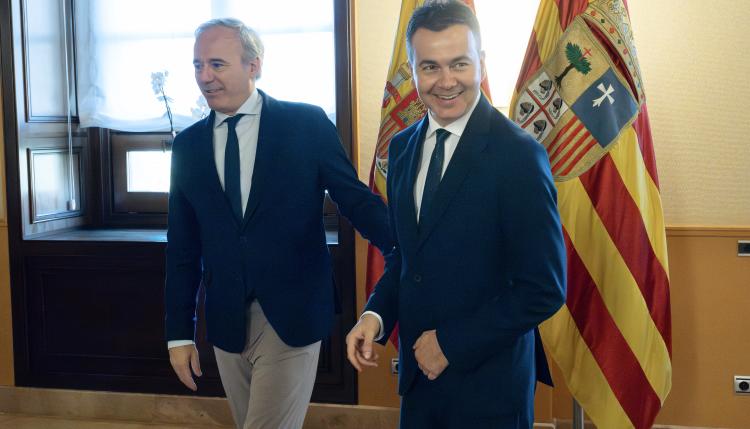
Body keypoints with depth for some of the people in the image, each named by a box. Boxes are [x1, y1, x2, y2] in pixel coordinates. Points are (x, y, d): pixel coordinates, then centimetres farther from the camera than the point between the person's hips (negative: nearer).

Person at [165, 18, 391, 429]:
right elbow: (183, 248, 9)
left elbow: (357, 200, -3)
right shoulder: (187, 146, 6)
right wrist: (179, 332, 8)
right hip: (225, 321, 4)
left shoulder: (307, 124, -4)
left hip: (291, 317, -4)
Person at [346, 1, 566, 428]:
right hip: (418, 372, 5)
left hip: (487, 381, -5)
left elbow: (545, 289, -17)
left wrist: (452, 344, -14)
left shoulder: (519, 155, -17)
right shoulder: (402, 147, 4)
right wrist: (376, 314, -4)